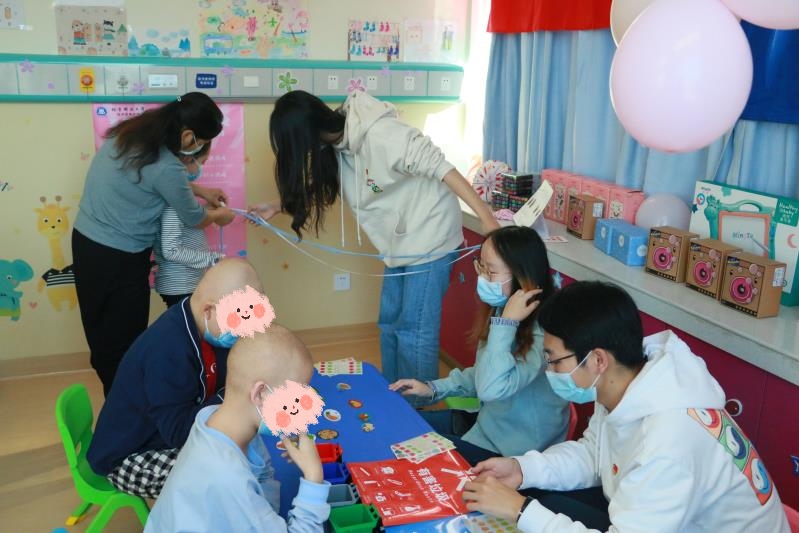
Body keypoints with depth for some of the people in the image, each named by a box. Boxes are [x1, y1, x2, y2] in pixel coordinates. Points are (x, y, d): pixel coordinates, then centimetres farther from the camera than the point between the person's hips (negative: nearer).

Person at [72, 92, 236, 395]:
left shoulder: (130, 132, 0)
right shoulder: (165, 166, -25)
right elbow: (194, 218, -9)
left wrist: (200, 190, 20)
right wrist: (219, 216, 12)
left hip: (85, 241, 9)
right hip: (118, 259, -9)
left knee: (102, 333, 21)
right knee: (124, 341, 9)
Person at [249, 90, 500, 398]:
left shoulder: (379, 133, -25)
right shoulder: (335, 145, 1)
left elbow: (437, 165, -27)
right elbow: (319, 188, 19)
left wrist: (487, 218, -31)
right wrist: (278, 208, 14)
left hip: (430, 236, -8)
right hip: (400, 242, 8)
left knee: (414, 331, -4)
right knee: (389, 324, 13)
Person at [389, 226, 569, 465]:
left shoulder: (543, 331, -28)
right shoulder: (501, 310, -2)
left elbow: (491, 388, -36)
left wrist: (506, 322, -34)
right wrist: (432, 388, 5)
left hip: (513, 452, -8)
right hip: (488, 421, 8)